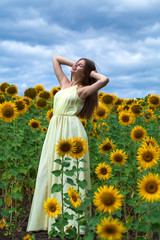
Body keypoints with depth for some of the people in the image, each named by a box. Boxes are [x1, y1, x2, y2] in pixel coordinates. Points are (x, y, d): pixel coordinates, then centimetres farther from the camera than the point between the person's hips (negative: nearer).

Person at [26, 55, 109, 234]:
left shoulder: (83, 90, -1)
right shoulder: (64, 83, 17)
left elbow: (105, 80, -18)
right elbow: (55, 57, 25)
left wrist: (91, 72, -1)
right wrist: (74, 64, 17)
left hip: (71, 132, -7)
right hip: (55, 131, 7)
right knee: (49, 172, 5)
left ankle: (72, 221, -1)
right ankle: (45, 219, 11)